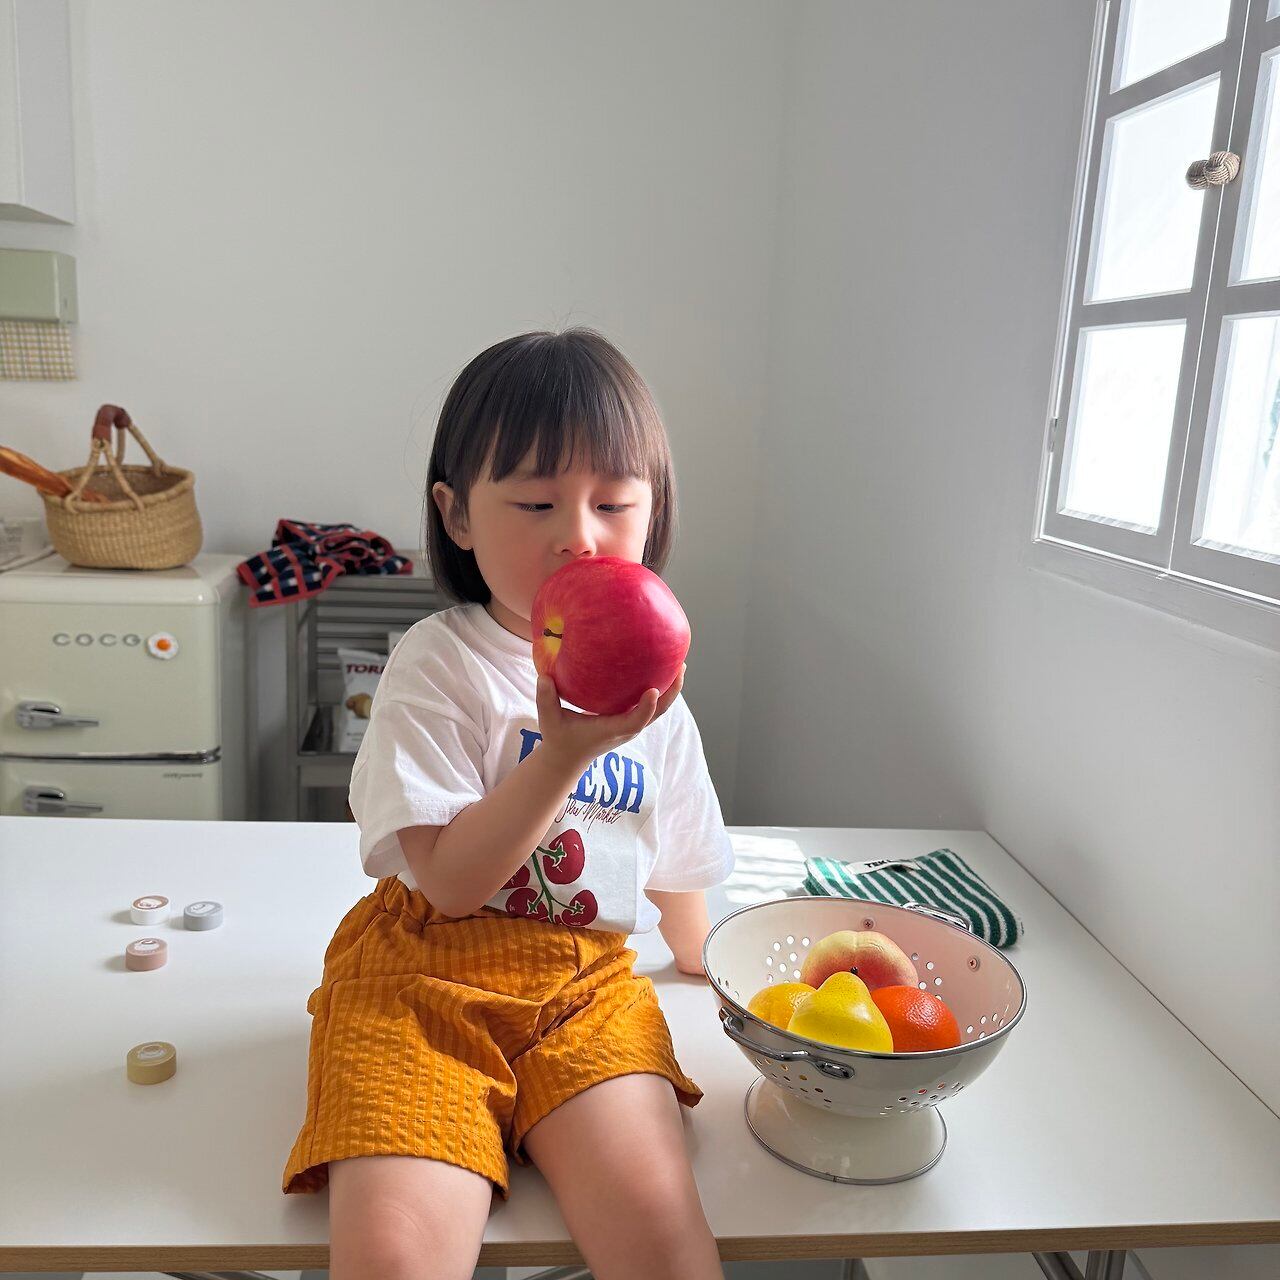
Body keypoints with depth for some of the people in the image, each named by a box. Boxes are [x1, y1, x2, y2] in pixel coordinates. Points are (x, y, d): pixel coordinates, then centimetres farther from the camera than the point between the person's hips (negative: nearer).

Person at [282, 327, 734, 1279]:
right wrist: (565, 750, -25)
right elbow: (450, 882, -17)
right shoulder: (437, 665, -8)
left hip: (589, 985, 3)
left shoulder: (649, 681, 6)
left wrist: (704, 964, 29)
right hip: (426, 979, -2)